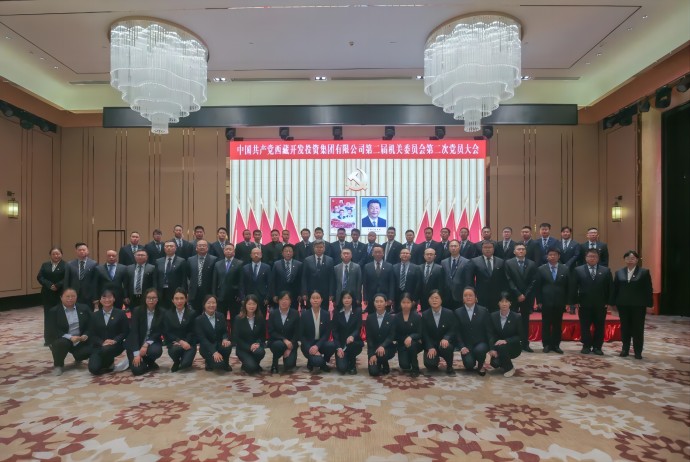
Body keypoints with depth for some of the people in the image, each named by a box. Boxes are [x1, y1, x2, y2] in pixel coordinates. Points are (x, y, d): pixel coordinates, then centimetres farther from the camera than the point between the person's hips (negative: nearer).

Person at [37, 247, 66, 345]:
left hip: (60, 294, -4)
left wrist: (57, 286, -21)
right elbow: (39, 277, 0)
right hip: (47, 294, 4)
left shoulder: (65, 265, -4)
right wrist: (49, 285, -14)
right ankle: (48, 339, 15)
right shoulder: (45, 265, 10)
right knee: (48, 316, 8)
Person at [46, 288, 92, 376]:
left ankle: (78, 358, 17)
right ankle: (58, 365, -5)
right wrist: (70, 337, -26)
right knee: (62, 343, -36)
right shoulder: (54, 311, -6)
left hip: (80, 340, 3)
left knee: (92, 348, -23)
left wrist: (86, 335, -16)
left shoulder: (84, 308, 3)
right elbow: (52, 331, -13)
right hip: (62, 340, -2)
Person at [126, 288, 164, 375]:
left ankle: (150, 363, 3)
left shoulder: (161, 313, -7)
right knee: (137, 370, -18)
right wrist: (136, 353, -22)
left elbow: (159, 332, -5)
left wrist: (147, 344, -22)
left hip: (152, 342, 1)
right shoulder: (137, 310, -11)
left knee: (156, 351, -33)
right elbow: (134, 332, -15)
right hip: (136, 344, -1)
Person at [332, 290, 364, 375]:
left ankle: (352, 365, -5)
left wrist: (352, 336, -33)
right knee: (342, 368, -19)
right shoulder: (337, 312, -1)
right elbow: (335, 331, -2)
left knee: (351, 344, -36)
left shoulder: (358, 311, -4)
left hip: (354, 342, 0)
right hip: (341, 344, 0)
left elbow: (358, 328, -10)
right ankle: (345, 360, 20)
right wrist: (338, 347, -14)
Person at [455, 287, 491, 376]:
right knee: (468, 365, -23)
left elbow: (488, 330, 1)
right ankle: (473, 364, 17)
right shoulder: (458, 312, 3)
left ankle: (480, 366, 1)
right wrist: (462, 347, -12)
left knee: (479, 350, -34)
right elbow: (457, 332, 0)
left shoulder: (484, 311, 1)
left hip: (481, 343, 0)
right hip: (466, 345, 0)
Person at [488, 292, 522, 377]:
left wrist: (506, 341, -26)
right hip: (497, 346, 3)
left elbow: (519, 336, -10)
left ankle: (510, 368, -5)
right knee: (494, 363, -21)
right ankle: (504, 363, 18)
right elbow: (491, 334, -4)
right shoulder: (493, 315, -4)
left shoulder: (517, 317, -12)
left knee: (501, 347, -35)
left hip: (512, 347, -3)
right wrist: (492, 349, -20)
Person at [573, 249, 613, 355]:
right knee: (585, 327, 5)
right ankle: (586, 346, 15)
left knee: (599, 327, 7)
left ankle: (597, 347, 18)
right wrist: (576, 302, -5)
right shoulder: (578, 270, 2)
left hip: (601, 305, 1)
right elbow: (574, 287, 1)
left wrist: (608, 302, -2)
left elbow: (610, 288, 5)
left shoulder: (606, 271, 5)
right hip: (584, 304, -1)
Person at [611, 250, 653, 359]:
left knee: (638, 328, 4)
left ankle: (638, 351, 14)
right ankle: (625, 349, 19)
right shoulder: (619, 272, 7)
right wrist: (613, 303, 2)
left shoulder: (644, 272, 0)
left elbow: (648, 289, -3)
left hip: (638, 305, -2)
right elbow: (615, 289, 6)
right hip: (623, 305, 2)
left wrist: (649, 304, -7)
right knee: (625, 327, 9)